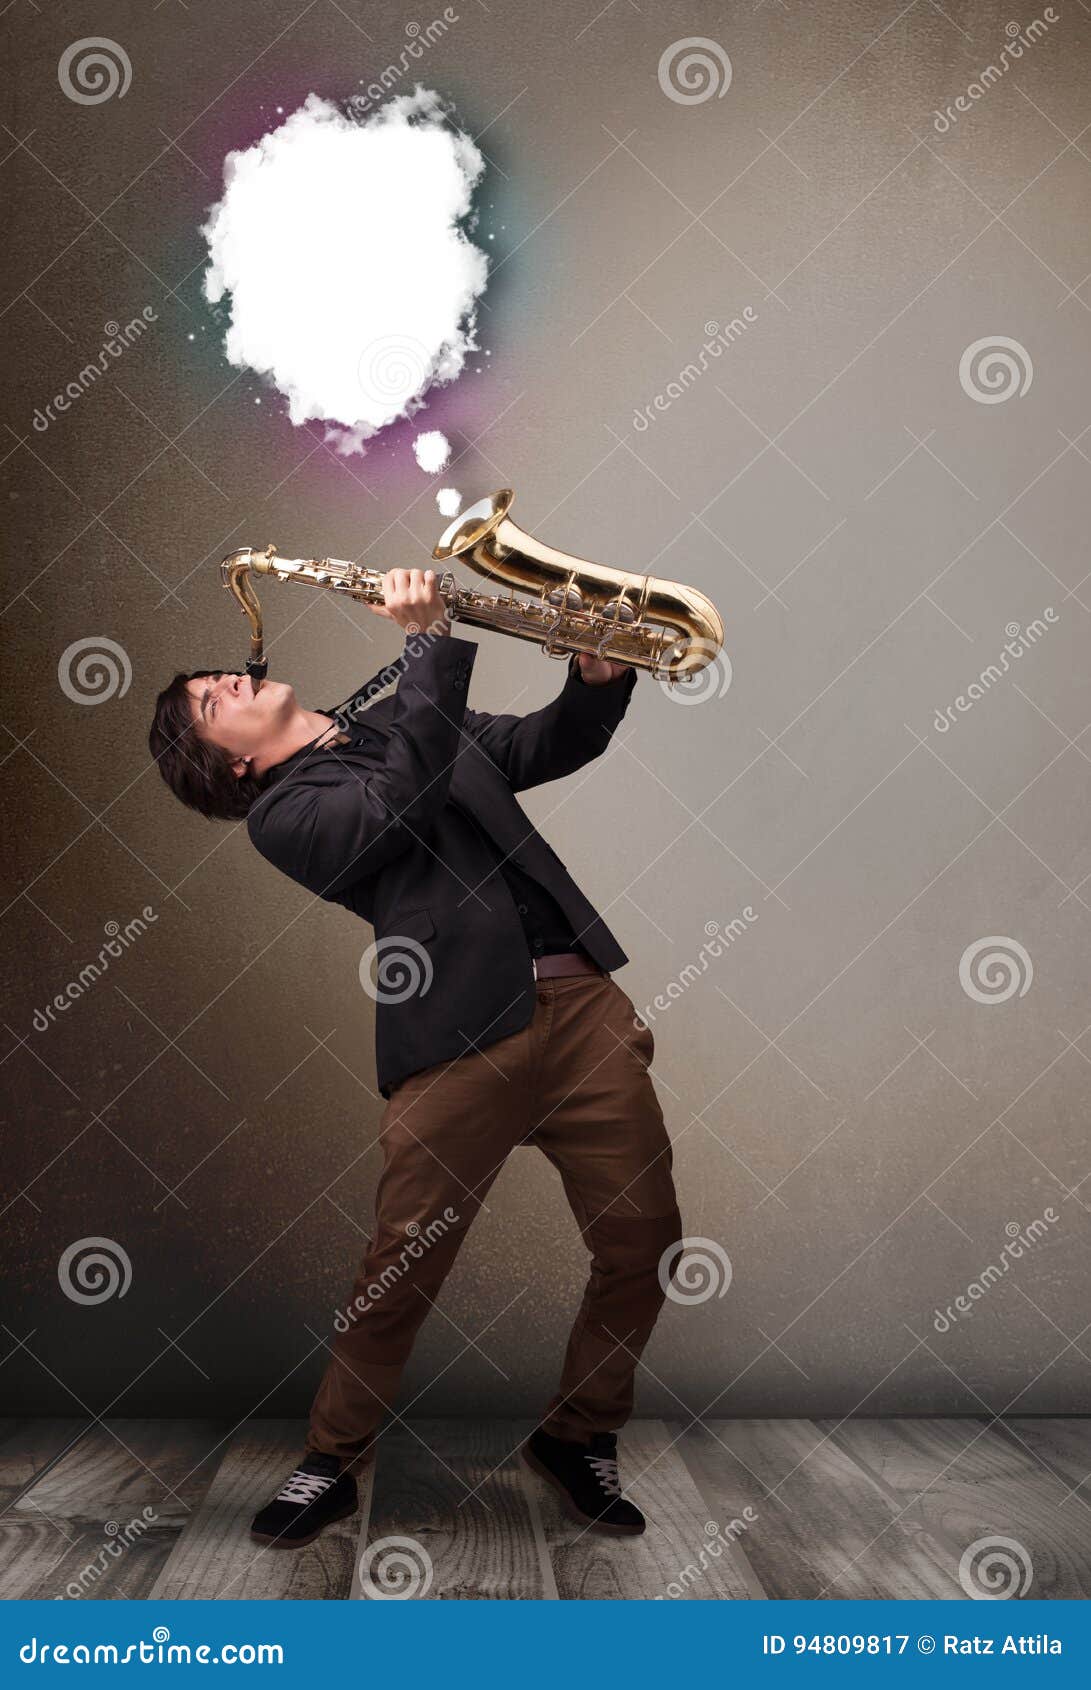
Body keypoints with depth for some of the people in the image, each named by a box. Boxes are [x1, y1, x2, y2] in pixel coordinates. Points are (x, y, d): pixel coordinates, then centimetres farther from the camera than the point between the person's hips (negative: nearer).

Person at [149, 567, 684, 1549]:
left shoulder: (394, 707, 23)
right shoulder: (281, 812, 5)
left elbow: (550, 747, 25)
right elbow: (401, 798, -12)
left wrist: (598, 679, 4)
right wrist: (431, 640, -10)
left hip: (582, 998, 5)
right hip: (455, 1043, -5)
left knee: (645, 1245, 4)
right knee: (400, 1274, 0)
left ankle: (579, 1439, 27)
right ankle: (332, 1463, 26)